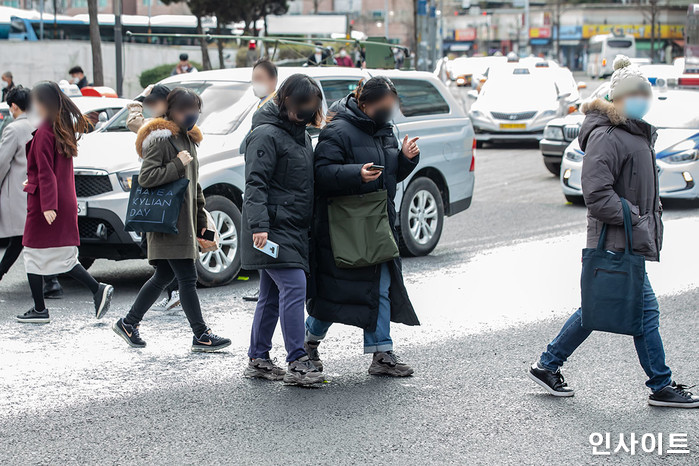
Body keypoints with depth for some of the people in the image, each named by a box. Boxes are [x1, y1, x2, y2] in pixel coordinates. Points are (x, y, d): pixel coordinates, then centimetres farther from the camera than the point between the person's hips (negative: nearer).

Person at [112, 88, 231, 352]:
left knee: (164, 276, 13)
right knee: (187, 278, -6)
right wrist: (177, 165, -18)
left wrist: (201, 222, 21)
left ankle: (128, 324, 23)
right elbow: (145, 177, -19)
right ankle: (201, 336, 0)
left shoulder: (188, 139, 18)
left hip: (184, 222, 10)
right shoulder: (161, 139, -10)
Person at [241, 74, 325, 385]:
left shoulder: (299, 132, 17)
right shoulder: (267, 134, -11)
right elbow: (255, 183, -17)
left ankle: (258, 360, 19)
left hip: (292, 228, 9)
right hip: (273, 228, -9)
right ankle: (298, 363, -14)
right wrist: (259, 225, -25)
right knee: (294, 287, -15)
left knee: (271, 295, 12)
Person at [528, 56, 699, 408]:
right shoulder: (605, 137, -15)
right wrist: (634, 221, -19)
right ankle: (661, 387, 7)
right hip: (616, 242, -10)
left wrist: (651, 216, 9)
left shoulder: (638, 134, 16)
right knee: (645, 309, -3)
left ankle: (547, 366, 22)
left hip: (631, 238, 10)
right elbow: (597, 195, -21)